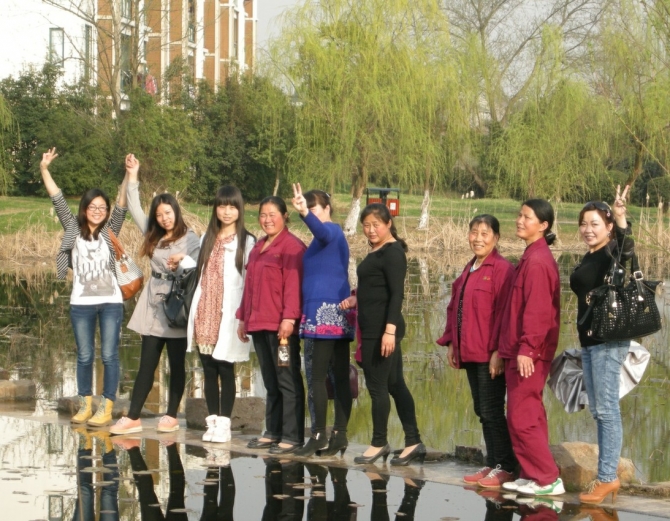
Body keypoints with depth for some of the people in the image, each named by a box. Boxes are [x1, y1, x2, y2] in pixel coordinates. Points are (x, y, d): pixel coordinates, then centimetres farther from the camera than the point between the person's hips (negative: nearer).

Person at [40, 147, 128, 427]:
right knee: (84, 356, 8)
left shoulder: (110, 231, 4)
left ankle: (106, 409, 3)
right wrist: (44, 169, -7)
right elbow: (58, 200, 0)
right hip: (81, 303, 1)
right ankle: (85, 405, 17)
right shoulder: (73, 229, 5)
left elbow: (122, 206, -8)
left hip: (111, 302, -1)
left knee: (109, 355, -1)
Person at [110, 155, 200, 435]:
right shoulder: (154, 236, 11)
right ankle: (133, 417, 4)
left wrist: (183, 263, -29)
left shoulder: (191, 239, -5)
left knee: (176, 365, 5)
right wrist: (132, 177, 11)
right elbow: (134, 209, 15)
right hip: (153, 309, 5)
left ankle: (171, 416, 11)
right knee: (146, 365, 5)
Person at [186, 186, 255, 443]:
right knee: (209, 369, 5)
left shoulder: (246, 242, -2)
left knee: (225, 369, -4)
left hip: (228, 314, -5)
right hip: (204, 312, 5)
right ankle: (212, 422, 10)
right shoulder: (207, 238, 17)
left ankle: (224, 424, 1)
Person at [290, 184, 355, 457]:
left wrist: (305, 214, -49)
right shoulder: (328, 238, 21)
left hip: (327, 312, -10)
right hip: (337, 313, 10)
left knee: (318, 376, -9)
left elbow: (322, 231, -32)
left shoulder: (332, 230, -8)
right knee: (340, 376, 7)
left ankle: (319, 435, -9)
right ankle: (339, 435, 9)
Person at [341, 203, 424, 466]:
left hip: (382, 328, -10)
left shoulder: (392, 253, -12)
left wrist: (389, 330, -24)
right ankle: (414, 442, 13)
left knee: (377, 385, -3)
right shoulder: (376, 252, 17)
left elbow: (396, 293, -19)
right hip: (374, 328, 10)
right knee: (395, 384, 10)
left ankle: (379, 443, 7)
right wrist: (357, 299, 11)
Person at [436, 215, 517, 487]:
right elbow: (454, 307, 20)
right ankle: (492, 464, 19)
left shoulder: (501, 268, -11)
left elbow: (504, 312, -16)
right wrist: (451, 342, 12)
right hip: (470, 352, 9)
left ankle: (505, 467, 3)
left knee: (491, 410, -5)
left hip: (490, 355, -9)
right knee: (482, 411, 12)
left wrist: (498, 351, -20)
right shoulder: (468, 270, 17)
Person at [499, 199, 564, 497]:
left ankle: (547, 479, -2)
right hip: (523, 351, 10)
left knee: (521, 417, -6)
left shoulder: (535, 261, -16)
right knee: (530, 415, 14)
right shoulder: (534, 257, 14)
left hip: (528, 353, -10)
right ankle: (533, 475, 19)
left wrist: (526, 349, -24)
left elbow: (536, 310, -22)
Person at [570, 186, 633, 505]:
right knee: (598, 411, 11)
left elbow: (627, 252, -35)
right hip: (589, 341, 10)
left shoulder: (612, 253, -11)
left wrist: (622, 221, -53)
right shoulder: (589, 258, 16)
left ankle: (608, 477, -6)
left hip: (609, 341, -10)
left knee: (607, 410, -8)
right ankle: (608, 473, 17)